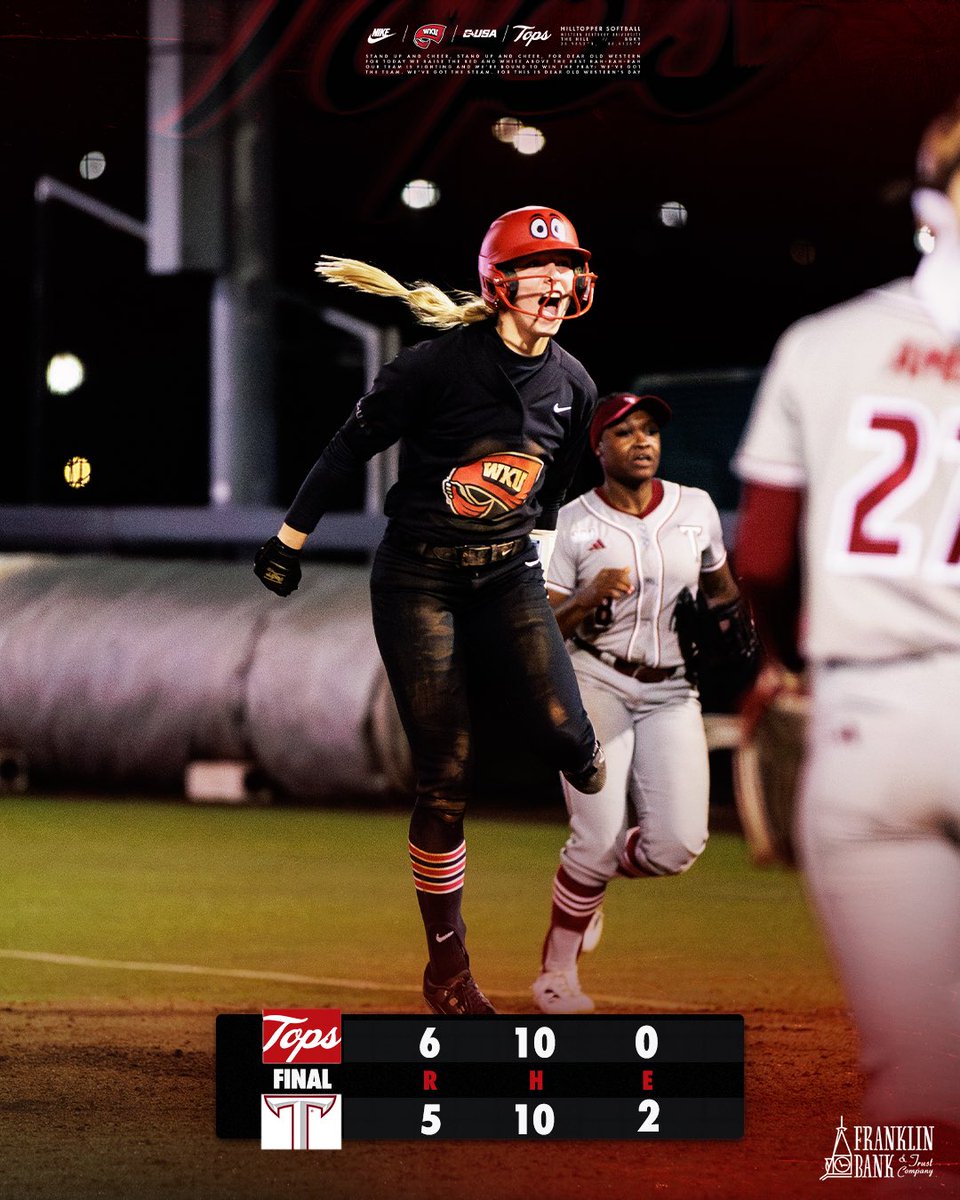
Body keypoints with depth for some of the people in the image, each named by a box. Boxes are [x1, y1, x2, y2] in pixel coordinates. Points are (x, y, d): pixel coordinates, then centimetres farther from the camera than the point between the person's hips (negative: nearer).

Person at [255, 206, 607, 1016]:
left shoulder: (573, 386, 0)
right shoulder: (440, 364, -16)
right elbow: (354, 445, -8)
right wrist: (290, 539, -5)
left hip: (506, 576, 4)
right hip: (419, 579, -4)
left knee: (560, 732, -22)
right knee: (446, 780, -6)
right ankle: (448, 970, 8)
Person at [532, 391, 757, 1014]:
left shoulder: (696, 508, 6)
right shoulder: (574, 524, -3)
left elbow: (722, 584, 22)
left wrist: (733, 615, 0)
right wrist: (590, 595, -25)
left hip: (671, 694, 3)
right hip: (595, 683, -3)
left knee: (677, 844, -12)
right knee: (601, 837, -16)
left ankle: (590, 877, 21)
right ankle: (557, 972, 3)